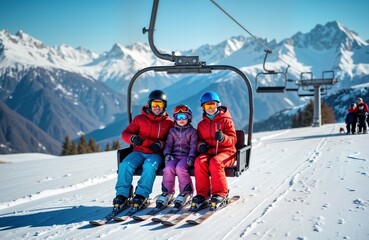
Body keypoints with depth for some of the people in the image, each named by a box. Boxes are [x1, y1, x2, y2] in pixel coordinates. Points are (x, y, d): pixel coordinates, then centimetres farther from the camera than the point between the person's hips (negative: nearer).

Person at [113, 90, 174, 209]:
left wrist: (161, 144, -15)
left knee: (149, 166, -36)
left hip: (155, 154, -2)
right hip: (139, 151, 2)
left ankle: (142, 195, -30)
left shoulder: (168, 122, 9)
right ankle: (122, 194, -21)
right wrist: (132, 138, -16)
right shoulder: (139, 119, 12)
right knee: (125, 165, -27)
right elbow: (125, 133, 8)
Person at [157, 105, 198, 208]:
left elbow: (193, 146, 3)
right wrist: (167, 154, -6)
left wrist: (191, 157, -14)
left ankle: (187, 192, -18)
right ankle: (167, 192, -16)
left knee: (180, 167, -34)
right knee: (169, 167, -30)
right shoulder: (172, 131, 20)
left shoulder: (192, 131, 11)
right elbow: (169, 144, 13)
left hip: (186, 156, -2)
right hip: (174, 156, 3)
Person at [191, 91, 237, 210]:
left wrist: (223, 138, -25)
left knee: (215, 162, -37)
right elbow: (199, 139, 23)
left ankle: (220, 193, -26)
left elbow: (233, 139, -3)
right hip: (208, 152, 3)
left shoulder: (226, 120, 5)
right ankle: (202, 194, -26)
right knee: (199, 161, -31)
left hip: (225, 152, -3)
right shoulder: (201, 124, 18)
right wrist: (201, 145, -3)